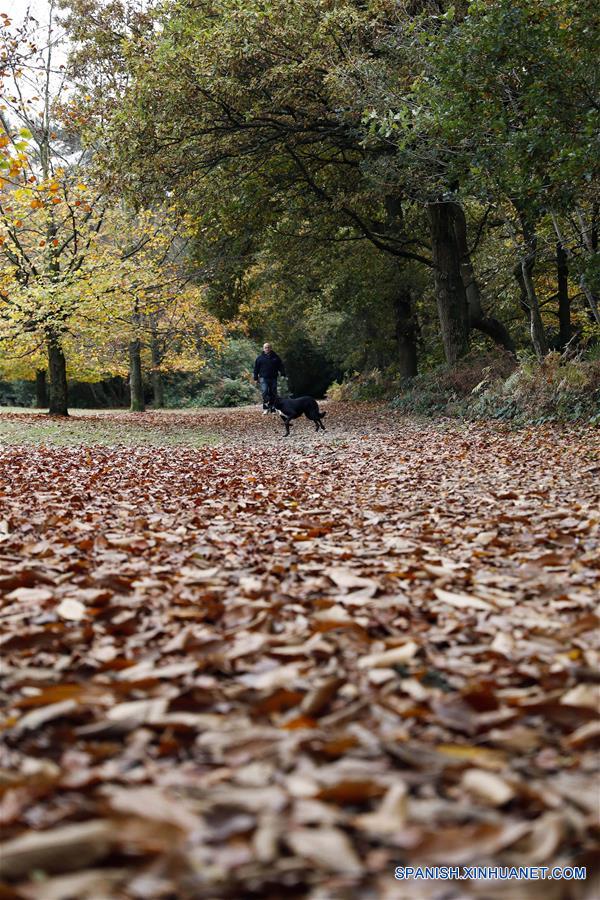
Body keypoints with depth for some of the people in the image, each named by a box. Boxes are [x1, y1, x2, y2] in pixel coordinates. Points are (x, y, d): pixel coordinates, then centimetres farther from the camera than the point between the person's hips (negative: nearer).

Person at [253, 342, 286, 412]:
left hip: (273, 378, 2)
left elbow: (281, 366, 10)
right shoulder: (260, 358, 8)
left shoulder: (276, 357, 10)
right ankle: (265, 408, -19)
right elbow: (256, 369, 9)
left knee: (273, 394, 4)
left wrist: (283, 374, -3)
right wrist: (256, 378, 4)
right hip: (263, 378, -2)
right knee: (264, 392, -18)